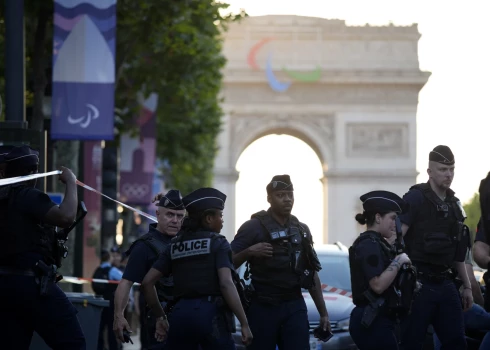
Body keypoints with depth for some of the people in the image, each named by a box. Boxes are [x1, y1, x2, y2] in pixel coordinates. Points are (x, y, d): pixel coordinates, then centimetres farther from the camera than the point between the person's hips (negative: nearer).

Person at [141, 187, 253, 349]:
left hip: (181, 313, 5)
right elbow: (226, 284, -12)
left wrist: (161, 316, 20)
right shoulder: (218, 243, 1)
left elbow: (147, 282, 11)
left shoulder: (175, 246, 15)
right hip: (211, 313, -5)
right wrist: (244, 323, -12)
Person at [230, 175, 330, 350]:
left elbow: (312, 275, 17)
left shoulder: (301, 230, 12)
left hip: (295, 307, 4)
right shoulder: (253, 227, -4)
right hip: (263, 307, -4)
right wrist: (248, 252, -23)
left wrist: (323, 313, 15)